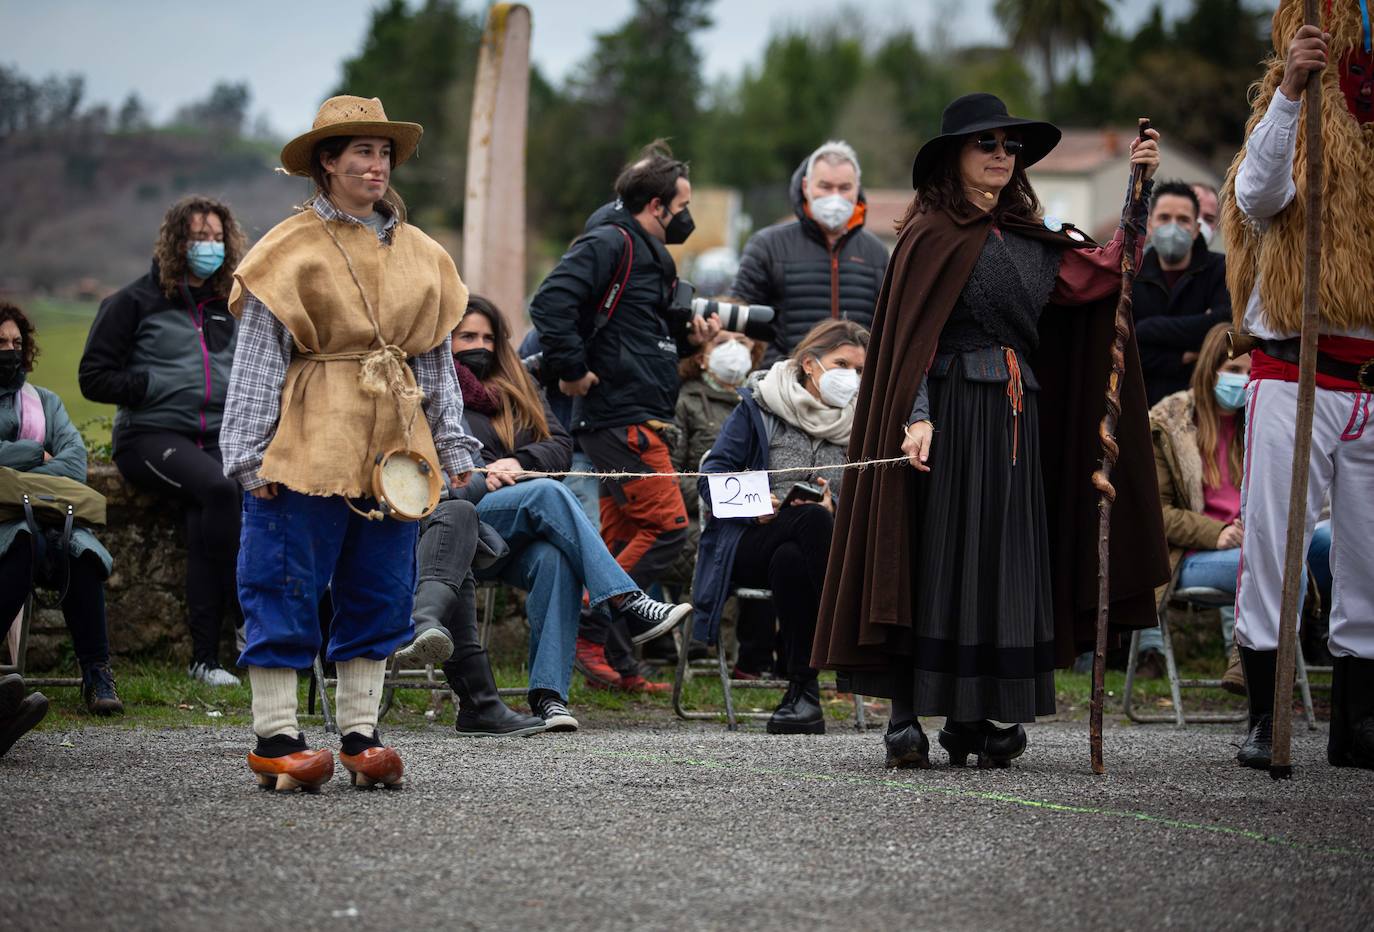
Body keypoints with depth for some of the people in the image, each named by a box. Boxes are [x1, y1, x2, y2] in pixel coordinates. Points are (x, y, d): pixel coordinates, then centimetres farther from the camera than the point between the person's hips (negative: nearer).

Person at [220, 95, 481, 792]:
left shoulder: (419, 254, 13)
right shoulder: (290, 250, -4)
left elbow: (437, 359, 17)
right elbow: (258, 355, -6)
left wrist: (453, 448, 12)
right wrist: (250, 454, -11)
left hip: (394, 446, 6)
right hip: (309, 446, -5)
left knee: (380, 594, 7)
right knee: (287, 591, -4)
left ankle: (359, 734, 15)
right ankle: (275, 738, 1)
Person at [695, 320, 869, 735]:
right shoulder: (758, 404, 5)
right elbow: (712, 477, 1)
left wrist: (835, 509, -15)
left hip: (811, 552, 2)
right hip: (750, 543, -2)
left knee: (790, 561, -38)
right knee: (811, 517, -37)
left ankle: (802, 689, -32)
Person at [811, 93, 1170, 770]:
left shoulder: (1029, 238, 17)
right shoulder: (931, 236, -3)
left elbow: (1101, 273, 8)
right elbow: (911, 338, -9)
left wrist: (1140, 189, 2)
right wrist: (918, 416, -21)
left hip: (1015, 419, 7)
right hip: (950, 409, -7)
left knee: (998, 562, 6)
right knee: (933, 557, -7)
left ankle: (970, 719, 10)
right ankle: (905, 718, -4)